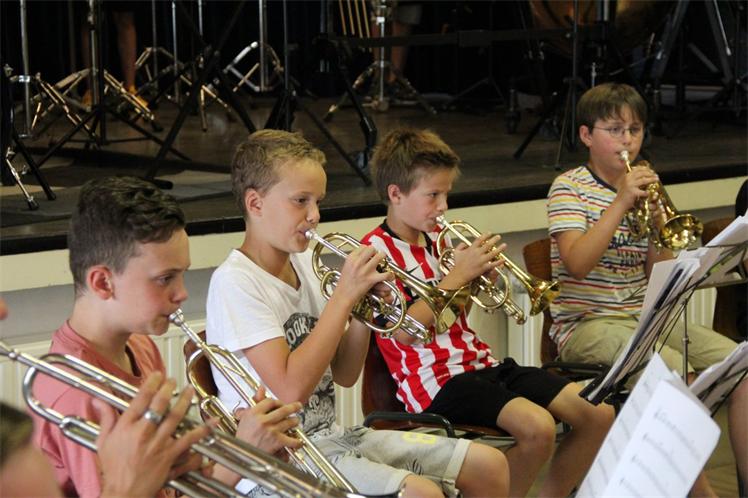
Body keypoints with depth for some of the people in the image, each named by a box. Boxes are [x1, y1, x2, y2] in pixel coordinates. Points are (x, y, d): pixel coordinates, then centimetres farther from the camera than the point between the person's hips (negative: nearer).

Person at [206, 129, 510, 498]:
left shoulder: (304, 266, 9)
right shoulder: (235, 281, -14)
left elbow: (344, 376, 12)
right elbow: (292, 390, -23)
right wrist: (344, 296, -19)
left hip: (329, 436, 8)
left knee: (489, 466, 1)